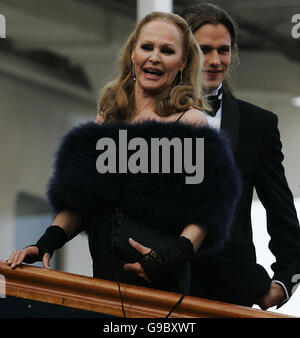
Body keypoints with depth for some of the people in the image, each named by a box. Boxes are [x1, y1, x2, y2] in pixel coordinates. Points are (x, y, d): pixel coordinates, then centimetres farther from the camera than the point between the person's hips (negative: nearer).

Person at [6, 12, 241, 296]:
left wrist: (176, 254, -26)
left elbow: (207, 211, -10)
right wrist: (46, 243, 2)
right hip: (103, 274, 5)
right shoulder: (108, 117, 15)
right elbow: (78, 200, 17)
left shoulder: (189, 121, -2)